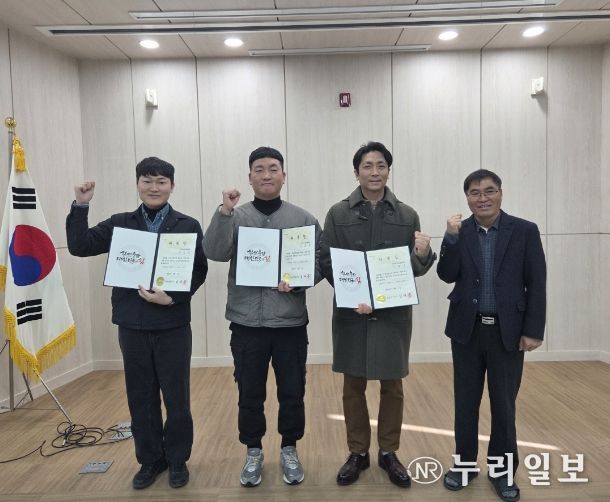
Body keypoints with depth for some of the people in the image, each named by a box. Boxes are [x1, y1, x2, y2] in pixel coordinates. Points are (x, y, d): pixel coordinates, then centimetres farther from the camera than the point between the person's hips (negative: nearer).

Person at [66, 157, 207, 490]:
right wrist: (81, 206, -9)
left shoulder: (188, 226, -1)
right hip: (132, 325, 3)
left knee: (176, 397, 8)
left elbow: (199, 271, -5)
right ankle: (150, 459, 31)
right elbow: (79, 247, 1)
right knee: (140, 398, 13)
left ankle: (177, 459, 27)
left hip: (172, 324, -2)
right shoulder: (120, 224, 7)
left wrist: (172, 297, -20)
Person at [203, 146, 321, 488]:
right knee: (250, 395, 13)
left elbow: (320, 264, 1)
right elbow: (215, 253, -14)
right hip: (247, 324, 0)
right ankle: (254, 452, 34)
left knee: (292, 393, 12)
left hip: (290, 324, 0)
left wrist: (297, 281, -17)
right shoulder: (235, 217, 1)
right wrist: (224, 213, -25)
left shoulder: (303, 219, 1)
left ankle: (289, 450, 34)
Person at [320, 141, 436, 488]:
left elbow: (415, 270, 3)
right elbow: (327, 264, -3)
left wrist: (423, 256, -20)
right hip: (351, 312, 0)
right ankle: (358, 453, 29)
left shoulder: (407, 216, 2)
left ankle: (389, 453, 30)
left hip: (393, 313, 1)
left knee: (392, 386, 12)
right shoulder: (338, 214, 0)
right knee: (353, 387, 11)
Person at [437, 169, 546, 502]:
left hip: (508, 330, -1)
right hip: (467, 329, 2)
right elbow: (447, 276, -8)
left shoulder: (525, 231, -3)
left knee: (503, 403, 10)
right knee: (465, 401, 12)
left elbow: (537, 284, -4)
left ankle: (502, 469, 28)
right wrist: (451, 238, -20)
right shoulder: (458, 232, 1)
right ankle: (465, 463, 29)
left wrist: (533, 330, -8)